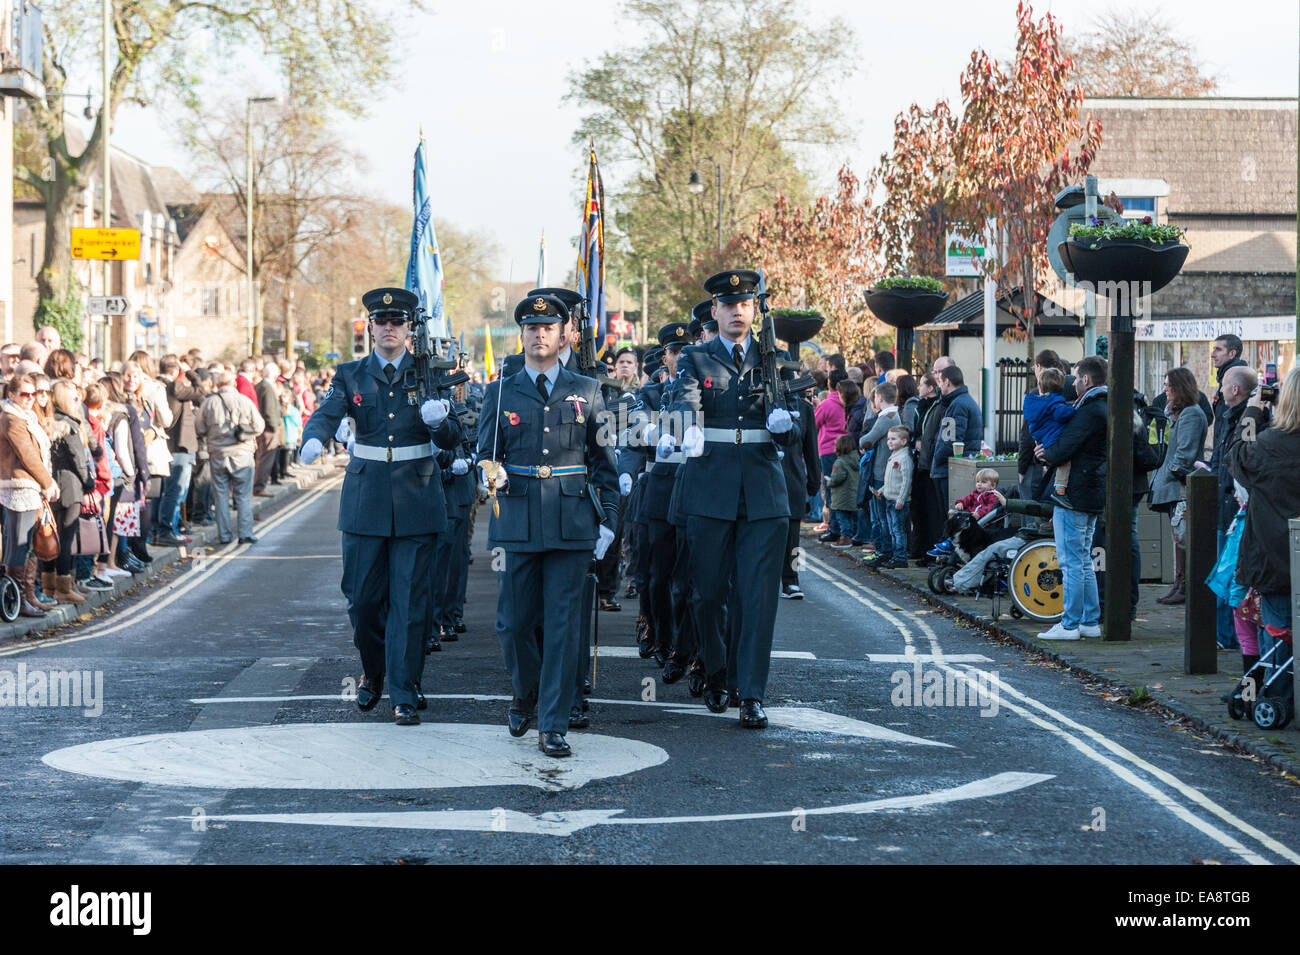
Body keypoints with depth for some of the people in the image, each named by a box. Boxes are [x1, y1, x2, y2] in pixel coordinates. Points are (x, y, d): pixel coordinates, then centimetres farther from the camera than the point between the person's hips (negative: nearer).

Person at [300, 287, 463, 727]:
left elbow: (452, 440, -1)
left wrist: (438, 421, -24)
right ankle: (372, 673, 31)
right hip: (365, 500, 1)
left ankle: (404, 695, 5)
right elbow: (327, 413, -12)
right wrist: (314, 439, -35)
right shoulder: (351, 375, 6)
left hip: (416, 499, -1)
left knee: (409, 600, -2)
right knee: (363, 597, 6)